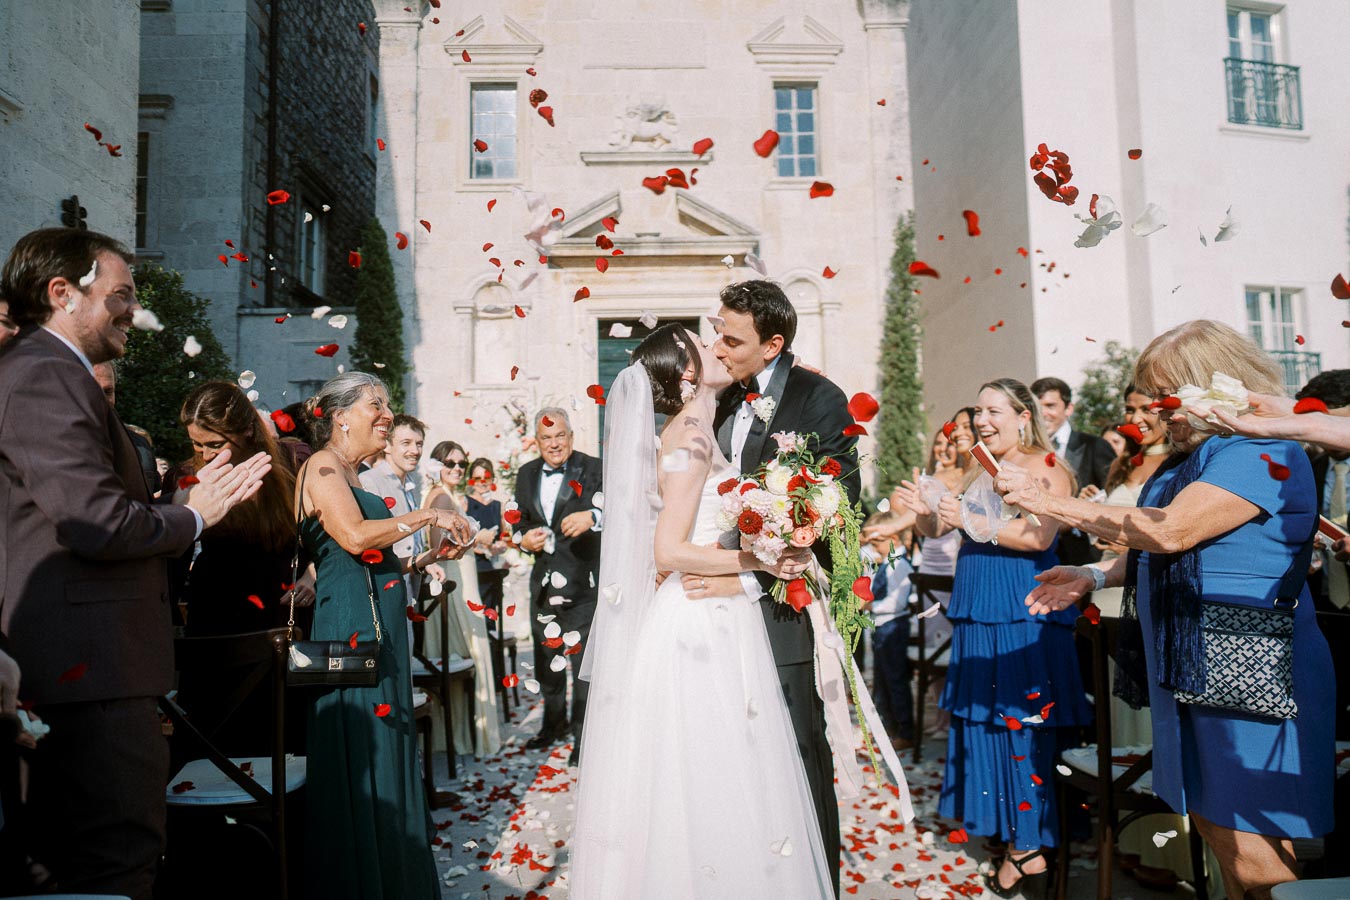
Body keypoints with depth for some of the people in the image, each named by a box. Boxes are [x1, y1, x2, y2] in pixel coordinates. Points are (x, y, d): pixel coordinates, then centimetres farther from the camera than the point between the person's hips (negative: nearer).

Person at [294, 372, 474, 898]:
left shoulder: (351, 476, 19)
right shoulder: (322, 466, -8)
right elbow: (354, 537, -24)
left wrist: (431, 556, 12)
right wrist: (426, 516, -14)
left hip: (380, 632, 10)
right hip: (353, 628, -10)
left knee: (387, 758, 14)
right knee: (361, 764, -2)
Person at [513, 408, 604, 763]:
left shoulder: (593, 469, -8)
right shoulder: (526, 474, 10)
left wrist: (592, 516, -40)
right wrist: (524, 539, -3)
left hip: (583, 583, -6)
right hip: (544, 581, 6)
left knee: (584, 658, 0)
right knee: (545, 657, 19)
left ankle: (584, 734, 16)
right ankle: (554, 722, 39)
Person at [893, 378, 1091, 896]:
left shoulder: (1048, 468, -5)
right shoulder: (978, 473, 14)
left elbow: (1040, 537, -18)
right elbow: (937, 531, 12)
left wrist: (972, 521, -24)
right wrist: (924, 510, -9)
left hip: (1026, 613, -6)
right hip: (979, 611, 7)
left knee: (1021, 718, -2)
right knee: (984, 715, 9)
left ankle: (1027, 844, 11)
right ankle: (1008, 829, 22)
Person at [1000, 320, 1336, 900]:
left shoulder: (1264, 452, -13)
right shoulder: (1187, 459, 16)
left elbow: (1172, 531, -24)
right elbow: (1158, 552, 23)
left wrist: (1048, 504, -21)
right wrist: (1094, 576, 6)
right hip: (1187, 669, 9)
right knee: (1211, 825, 15)